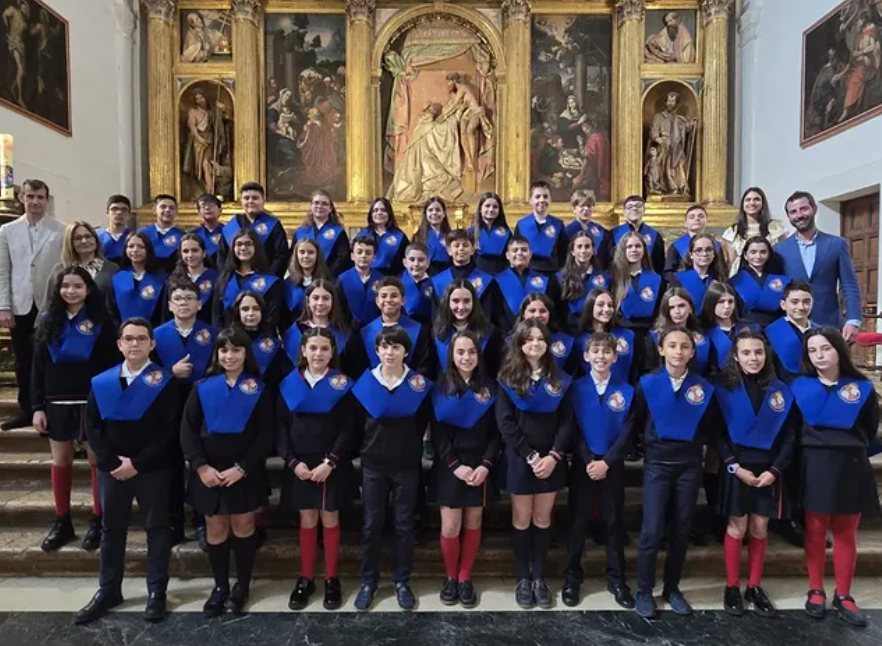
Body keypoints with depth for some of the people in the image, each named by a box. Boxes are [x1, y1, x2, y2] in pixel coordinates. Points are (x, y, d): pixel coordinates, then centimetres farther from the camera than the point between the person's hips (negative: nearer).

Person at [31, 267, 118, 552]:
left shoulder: (100, 322, -4)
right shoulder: (48, 321, 7)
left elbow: (112, 366, -5)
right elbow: (38, 368, 7)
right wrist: (38, 406, 1)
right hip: (57, 403, 4)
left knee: (97, 460, 4)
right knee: (60, 460, 11)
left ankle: (98, 522, 14)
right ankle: (62, 522, 23)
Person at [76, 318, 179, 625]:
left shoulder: (164, 381, -8)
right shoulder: (101, 382, 4)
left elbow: (170, 430, -12)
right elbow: (92, 426, 2)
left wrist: (138, 463, -15)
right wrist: (112, 462, -9)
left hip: (152, 469, -3)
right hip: (111, 468, 4)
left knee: (156, 528, 7)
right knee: (112, 529, 15)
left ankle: (156, 592, 19)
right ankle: (108, 590, 31)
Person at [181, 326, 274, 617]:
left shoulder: (259, 389, -2)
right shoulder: (202, 387, 3)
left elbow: (266, 434, -6)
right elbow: (188, 430, -1)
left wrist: (242, 468, -14)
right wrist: (201, 466, -12)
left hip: (246, 473, -1)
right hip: (208, 472, 1)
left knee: (243, 527, 7)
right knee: (215, 529, 9)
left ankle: (242, 587, 24)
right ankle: (220, 586, 26)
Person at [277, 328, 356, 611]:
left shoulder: (342, 384, -3)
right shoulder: (289, 383, 3)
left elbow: (348, 429, -6)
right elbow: (281, 426, 2)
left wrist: (330, 462, -14)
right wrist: (293, 461, -8)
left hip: (332, 465, -1)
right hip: (299, 464, 2)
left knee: (329, 519, 6)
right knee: (307, 520, 9)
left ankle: (331, 579, 20)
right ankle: (305, 579, 23)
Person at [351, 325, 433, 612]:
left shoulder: (418, 384, -7)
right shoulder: (365, 382, -3)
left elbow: (423, 422, 4)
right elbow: (357, 422, 8)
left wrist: (409, 447, 3)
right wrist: (366, 447, 6)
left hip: (406, 465, -1)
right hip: (373, 464, 1)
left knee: (404, 525, 8)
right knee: (372, 524, 9)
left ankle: (402, 581, 24)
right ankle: (368, 581, 24)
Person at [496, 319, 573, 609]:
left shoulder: (559, 379, 3)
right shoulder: (509, 378, -4)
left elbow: (567, 421, 0)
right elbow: (505, 422, -10)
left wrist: (553, 455, -12)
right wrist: (530, 456, -14)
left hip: (551, 459, 2)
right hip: (520, 459, -2)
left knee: (543, 518, 9)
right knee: (522, 518, 7)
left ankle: (539, 577, 21)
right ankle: (523, 578, 19)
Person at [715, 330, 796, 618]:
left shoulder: (781, 391, 2)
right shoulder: (724, 389, -5)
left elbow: (789, 436, 3)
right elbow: (717, 434, -5)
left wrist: (775, 469, -7)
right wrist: (735, 466, -13)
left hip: (768, 469, 2)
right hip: (736, 468, -2)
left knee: (760, 527, 9)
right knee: (737, 526, 3)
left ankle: (755, 586, 22)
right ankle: (732, 587, 16)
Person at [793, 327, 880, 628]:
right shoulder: (799, 386, -2)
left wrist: (850, 450, 7)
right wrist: (816, 447, 2)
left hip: (851, 466, 1)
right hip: (815, 465, -1)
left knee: (846, 533, 10)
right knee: (816, 530, 6)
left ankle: (843, 595, 22)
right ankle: (816, 591, 20)